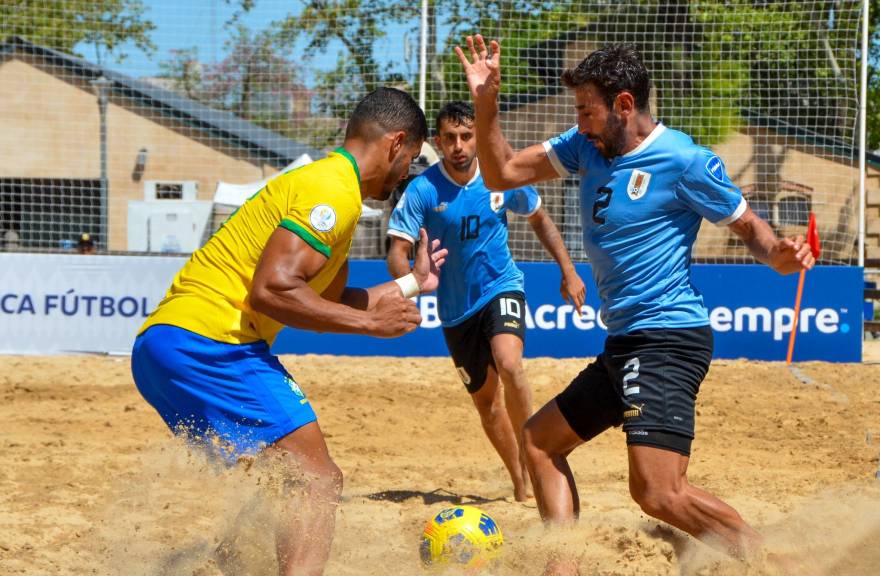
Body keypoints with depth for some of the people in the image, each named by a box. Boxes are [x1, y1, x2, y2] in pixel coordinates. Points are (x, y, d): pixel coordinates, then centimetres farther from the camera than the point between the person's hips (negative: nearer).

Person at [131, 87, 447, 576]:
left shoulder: (325, 183, 23)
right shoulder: (334, 191, -9)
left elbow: (329, 303, 30)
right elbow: (271, 291, -20)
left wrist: (412, 283, 39)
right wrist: (372, 322, -12)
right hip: (208, 342, -10)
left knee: (291, 483, 22)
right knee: (318, 484, -13)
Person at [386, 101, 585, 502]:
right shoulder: (423, 190, -14)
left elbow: (539, 218, 12)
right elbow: (397, 251, -17)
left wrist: (568, 269, 7)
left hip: (501, 288, -1)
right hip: (457, 307, 1)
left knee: (508, 365, -30)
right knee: (485, 400, 9)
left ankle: (531, 458, -16)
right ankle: (521, 482, 26)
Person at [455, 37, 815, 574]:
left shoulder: (685, 161, -12)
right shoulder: (588, 145, 8)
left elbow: (749, 224, -4)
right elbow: (501, 173, 12)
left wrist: (778, 254, -26)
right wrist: (486, 104, -3)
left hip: (669, 340, -9)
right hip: (624, 344, 9)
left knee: (659, 493, -22)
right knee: (539, 442, 17)